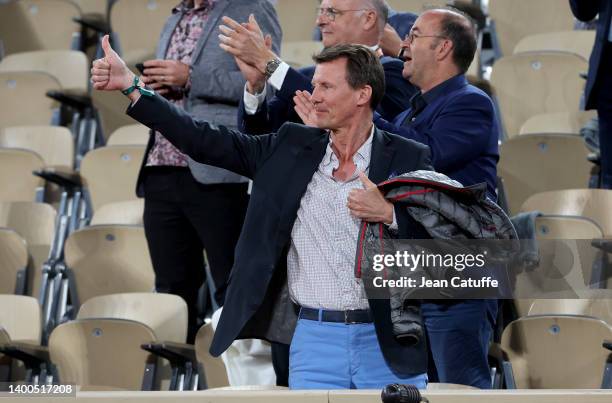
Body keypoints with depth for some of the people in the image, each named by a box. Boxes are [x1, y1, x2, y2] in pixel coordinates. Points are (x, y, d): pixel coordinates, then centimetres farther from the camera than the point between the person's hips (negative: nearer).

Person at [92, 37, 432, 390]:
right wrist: (130, 84, 4)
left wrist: (389, 214, -19)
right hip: (316, 339, 2)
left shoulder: (407, 159, -1)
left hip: (387, 344, -2)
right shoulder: (292, 147, 8)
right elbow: (207, 141, 7)